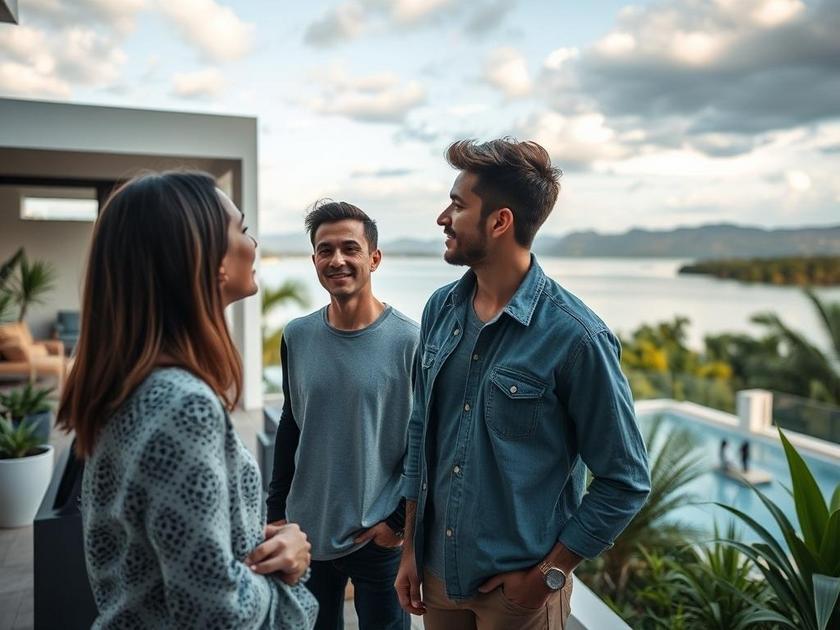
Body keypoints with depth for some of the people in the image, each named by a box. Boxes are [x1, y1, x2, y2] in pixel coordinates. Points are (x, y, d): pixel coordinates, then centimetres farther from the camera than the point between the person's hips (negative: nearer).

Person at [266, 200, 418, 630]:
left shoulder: (408, 342, -14)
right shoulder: (296, 337, -1)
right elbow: (290, 428, 8)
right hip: (305, 531, 4)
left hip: (377, 538, -3)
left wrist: (400, 521, -9)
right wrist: (277, 511, 9)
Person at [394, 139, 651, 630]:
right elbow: (421, 434, 6)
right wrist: (411, 548, 7)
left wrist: (548, 574, -11)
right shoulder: (441, 309, -3)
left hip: (517, 586, -5)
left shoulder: (573, 336, -20)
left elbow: (626, 482, -12)